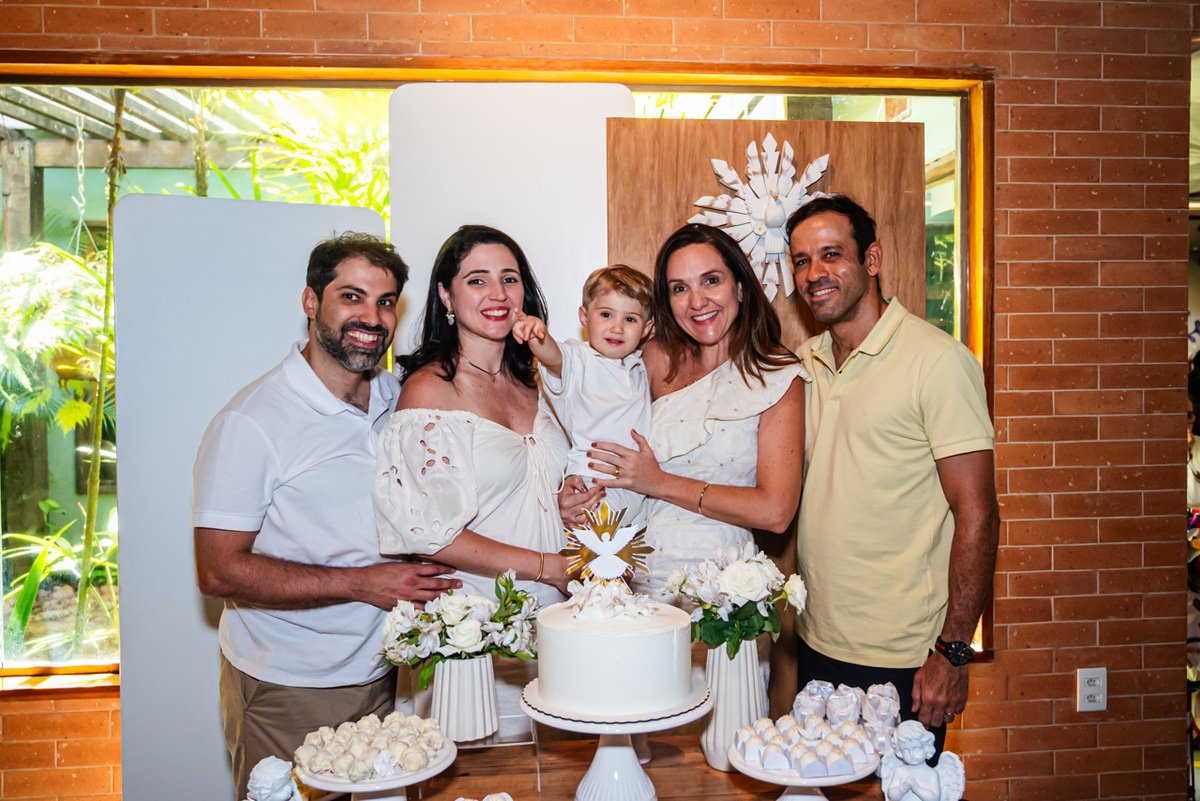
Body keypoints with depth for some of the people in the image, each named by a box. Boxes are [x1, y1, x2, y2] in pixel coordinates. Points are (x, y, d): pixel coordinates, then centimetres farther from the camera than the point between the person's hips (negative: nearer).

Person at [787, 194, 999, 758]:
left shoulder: (937, 360, -14)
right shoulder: (805, 363, 6)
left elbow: (976, 514, -15)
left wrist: (953, 652, -16)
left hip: (902, 657, -6)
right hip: (817, 645, 6)